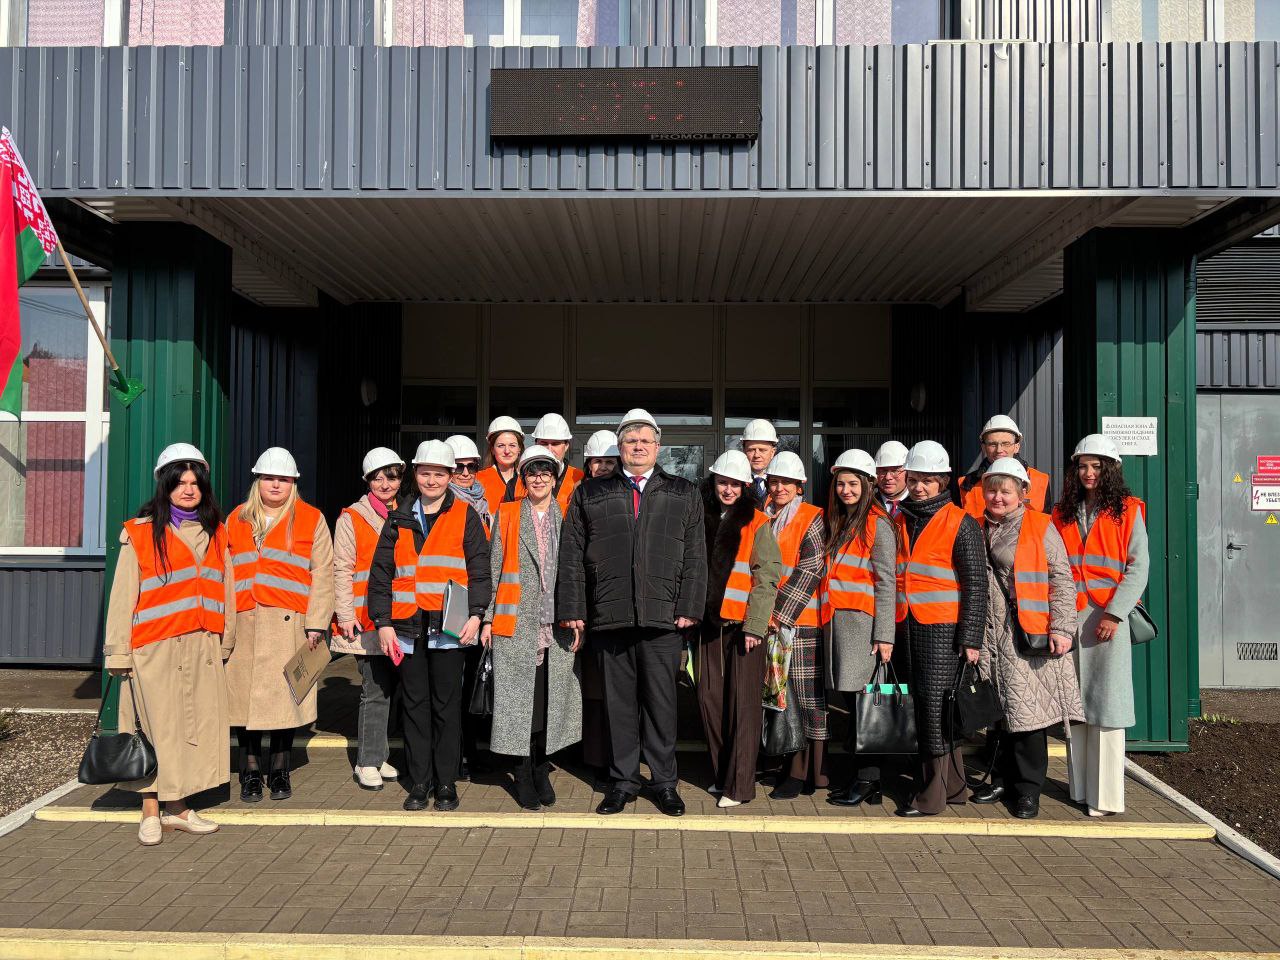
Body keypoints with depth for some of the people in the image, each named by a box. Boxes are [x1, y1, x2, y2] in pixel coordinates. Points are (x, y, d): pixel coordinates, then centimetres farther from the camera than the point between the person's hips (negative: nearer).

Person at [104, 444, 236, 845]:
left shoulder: (216, 533, 12)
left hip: (202, 646, 4)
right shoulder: (140, 533, -1)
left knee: (198, 722, 5)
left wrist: (225, 642, 12)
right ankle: (151, 812, 12)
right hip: (155, 647, -4)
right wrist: (119, 652, -5)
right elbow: (123, 596, -2)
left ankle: (177, 807, 17)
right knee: (157, 725, -1)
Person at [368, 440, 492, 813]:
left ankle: (446, 783, 15)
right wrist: (383, 622, 1)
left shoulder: (465, 516, 5)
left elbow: (479, 570, 1)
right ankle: (419, 782, 18)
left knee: (447, 706, 4)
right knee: (415, 705, 8)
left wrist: (475, 615, -10)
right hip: (407, 627, 2)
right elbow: (381, 572, 9)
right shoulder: (399, 518, 11)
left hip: (449, 628, -2)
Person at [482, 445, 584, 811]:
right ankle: (524, 776, 11)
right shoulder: (506, 515, 6)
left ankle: (541, 771, 20)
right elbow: (493, 569, 6)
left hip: (557, 623, 1)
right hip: (517, 621, -1)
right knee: (519, 696, 0)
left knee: (551, 696, 5)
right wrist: (487, 618, 0)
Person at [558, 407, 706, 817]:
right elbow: (571, 555, 8)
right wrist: (572, 609, 1)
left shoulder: (684, 494, 11)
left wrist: (689, 607, -3)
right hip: (609, 615, 1)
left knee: (661, 699, 4)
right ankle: (623, 781, 20)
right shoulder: (590, 494, 11)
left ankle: (665, 782, 17)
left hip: (663, 616, 0)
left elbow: (695, 556, 6)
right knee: (619, 700, 7)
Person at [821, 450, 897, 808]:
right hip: (834, 620, 7)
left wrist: (884, 634, -13)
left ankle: (868, 779, 4)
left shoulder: (877, 524, -4)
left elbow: (886, 583, -8)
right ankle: (858, 777, 16)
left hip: (862, 620, -6)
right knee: (849, 699, 8)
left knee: (861, 698, -5)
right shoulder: (834, 522, 17)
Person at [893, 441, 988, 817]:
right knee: (924, 704, 10)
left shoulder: (961, 523, -4)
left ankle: (933, 793, -1)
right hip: (910, 628, 7)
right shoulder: (901, 521, 15)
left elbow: (976, 584, -7)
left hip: (943, 628, -7)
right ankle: (953, 785, 22)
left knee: (936, 704, -8)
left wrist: (970, 637, -13)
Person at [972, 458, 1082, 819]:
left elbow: (1061, 581, -4)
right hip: (989, 636, 5)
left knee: (1026, 708, -4)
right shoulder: (978, 530, 14)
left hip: (1029, 637, -5)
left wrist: (1061, 628, -12)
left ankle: (1028, 788, 9)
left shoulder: (1040, 527, 0)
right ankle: (1005, 779, 25)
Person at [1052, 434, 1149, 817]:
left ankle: (1106, 794, 2)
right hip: (1069, 617, 4)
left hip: (1108, 616, -3)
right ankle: (1080, 787, 13)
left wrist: (1114, 613, -13)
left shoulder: (1127, 511, 3)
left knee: (1105, 702, -3)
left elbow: (1138, 567, -4)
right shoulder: (1062, 513, 14)